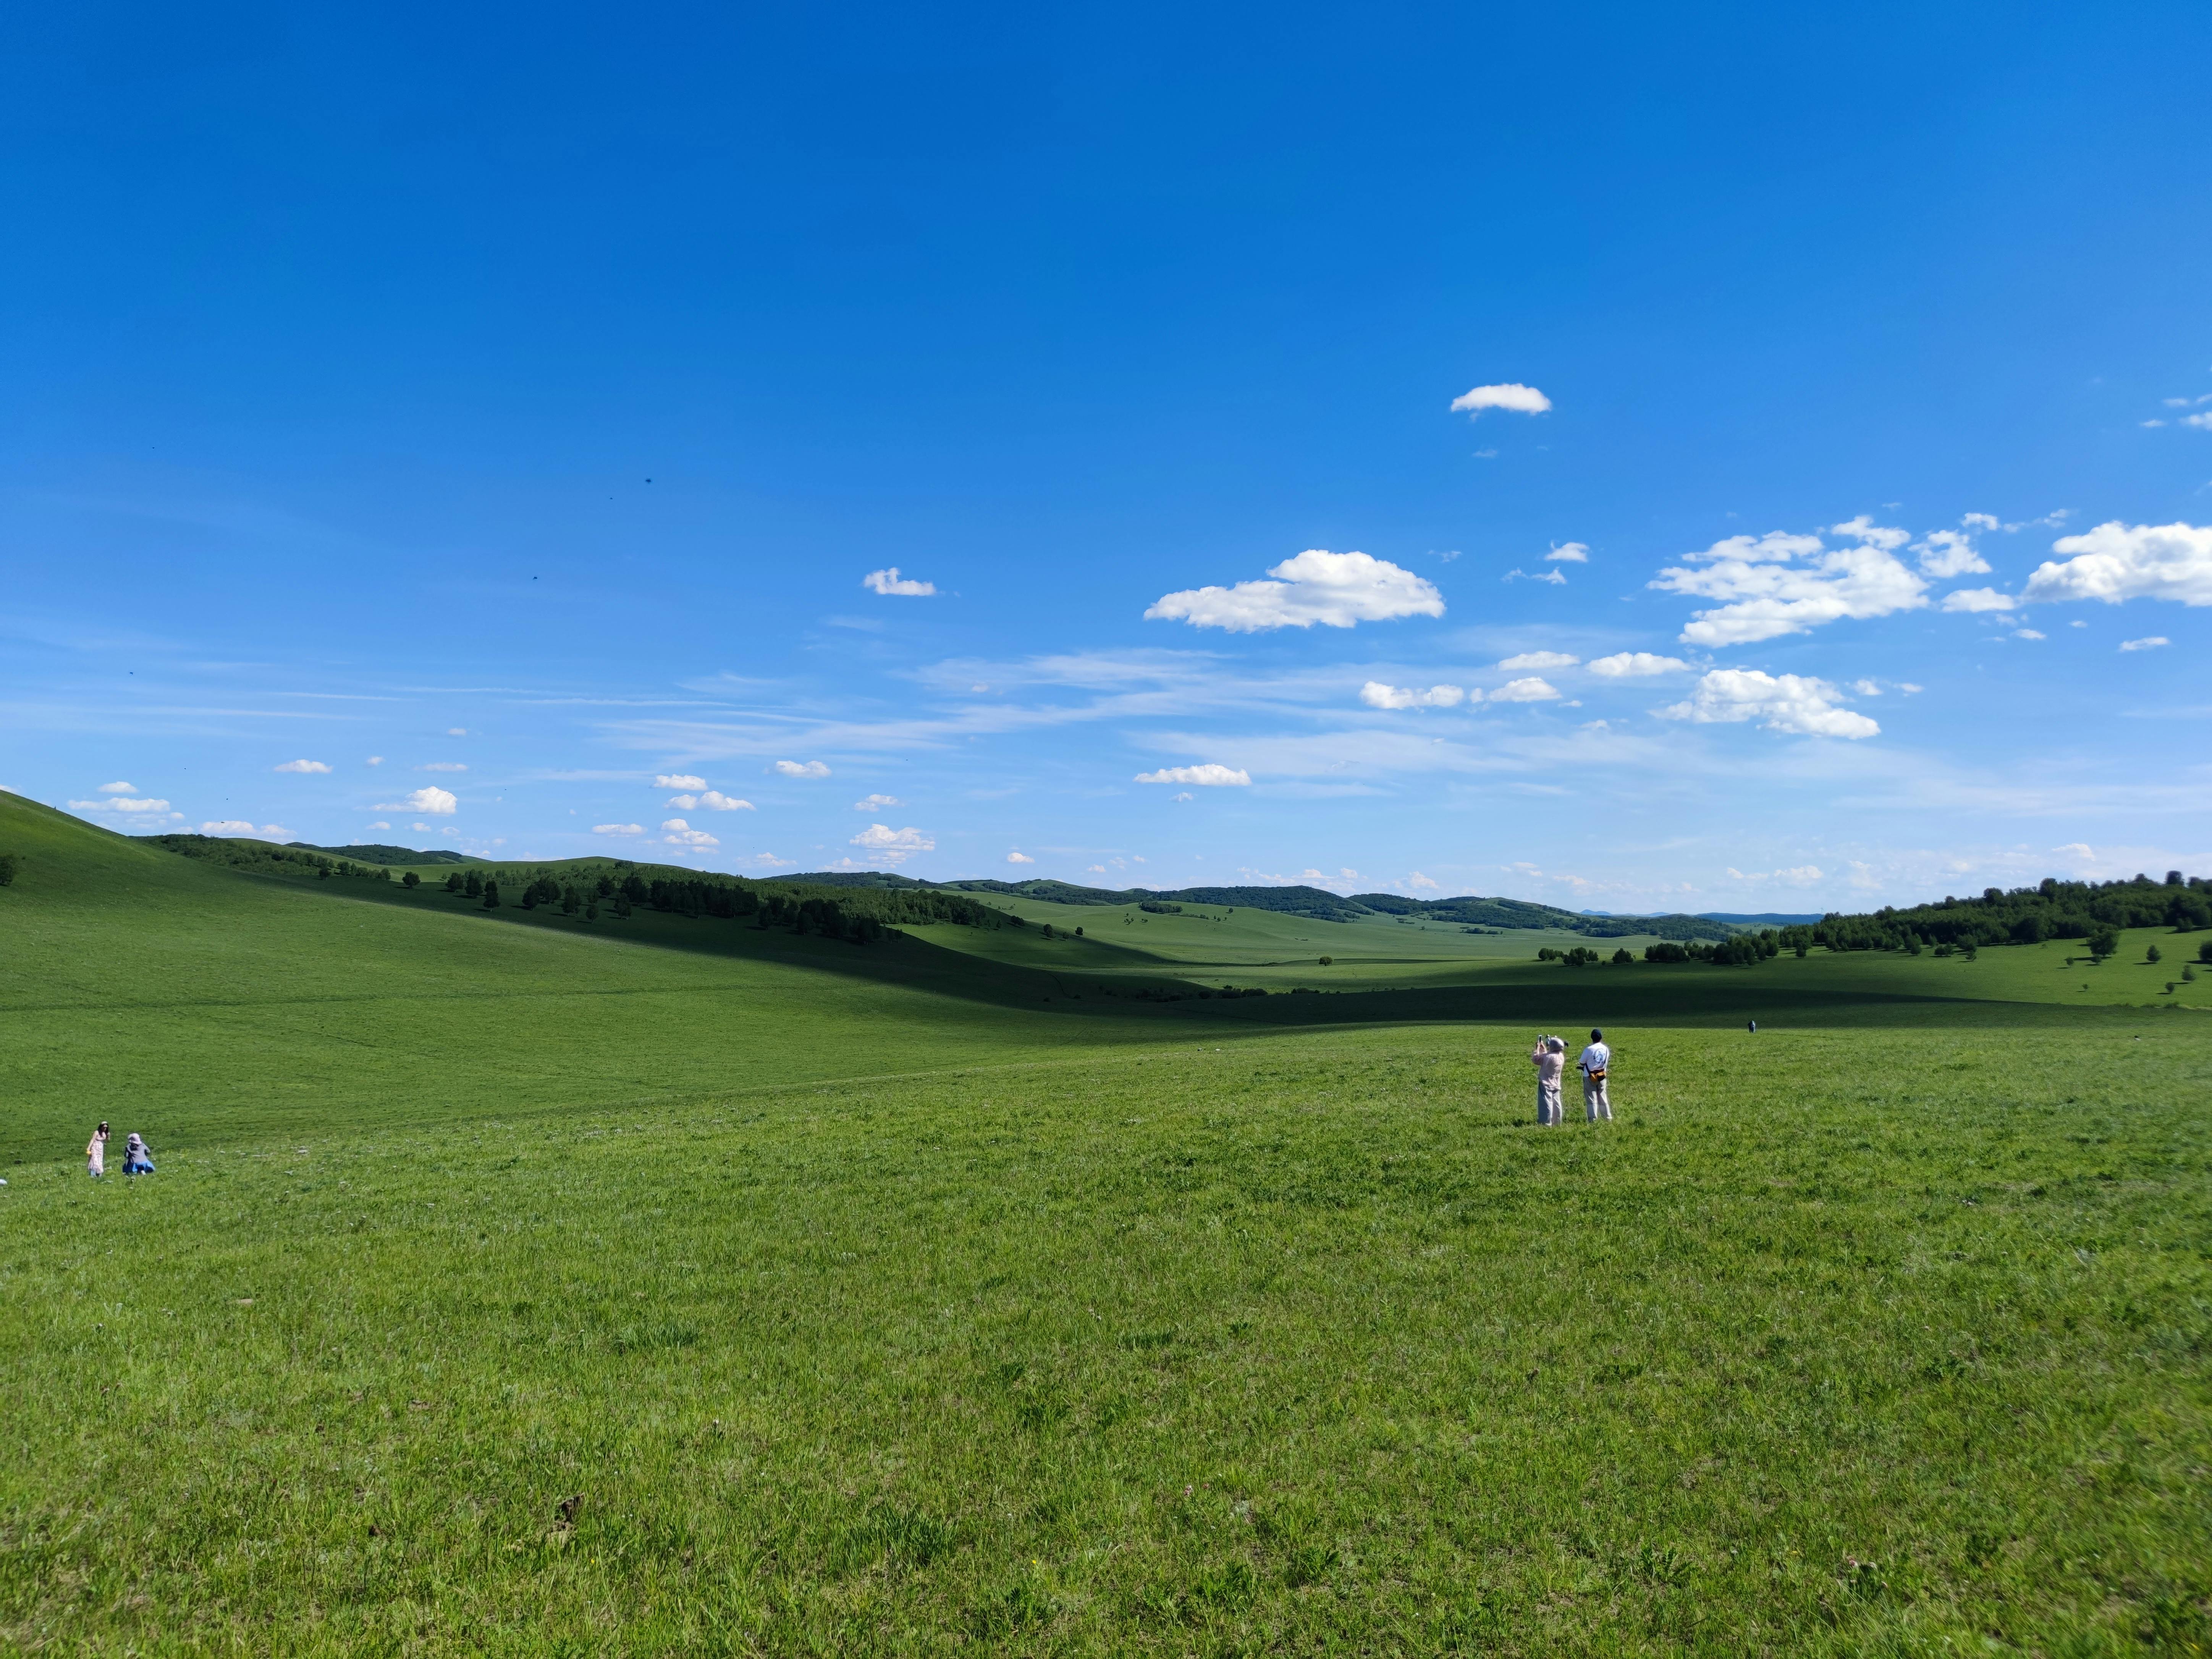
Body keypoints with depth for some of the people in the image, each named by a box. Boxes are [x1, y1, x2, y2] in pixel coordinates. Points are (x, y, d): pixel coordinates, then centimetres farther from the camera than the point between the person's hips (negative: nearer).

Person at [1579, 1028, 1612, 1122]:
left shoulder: (1589, 1050, -18)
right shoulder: (1606, 1049, -2)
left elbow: (1582, 1063, -7)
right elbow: (1607, 1062, 10)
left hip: (1590, 1077, -4)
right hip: (1602, 1077, 4)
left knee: (1591, 1099, 2)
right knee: (1603, 1098, 15)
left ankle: (1593, 1119, 3)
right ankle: (1608, 1118, 21)